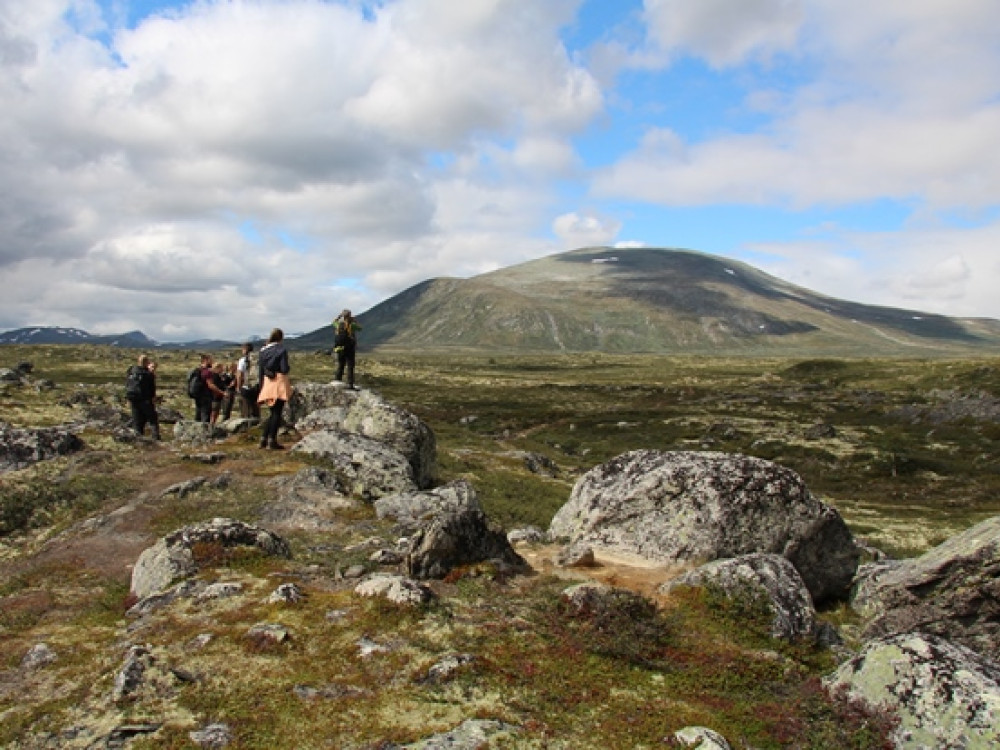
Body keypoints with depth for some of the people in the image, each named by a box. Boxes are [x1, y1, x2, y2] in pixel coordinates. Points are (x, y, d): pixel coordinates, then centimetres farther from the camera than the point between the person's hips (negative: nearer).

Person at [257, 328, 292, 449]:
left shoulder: (263, 351, 8)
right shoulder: (281, 350, -8)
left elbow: (260, 370, 9)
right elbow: (284, 369, -14)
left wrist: (262, 386, 14)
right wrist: (287, 368, 9)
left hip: (267, 383, 5)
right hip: (279, 382, -5)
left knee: (273, 412, 17)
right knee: (277, 413, -1)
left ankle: (264, 438, 13)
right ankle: (272, 440, -3)